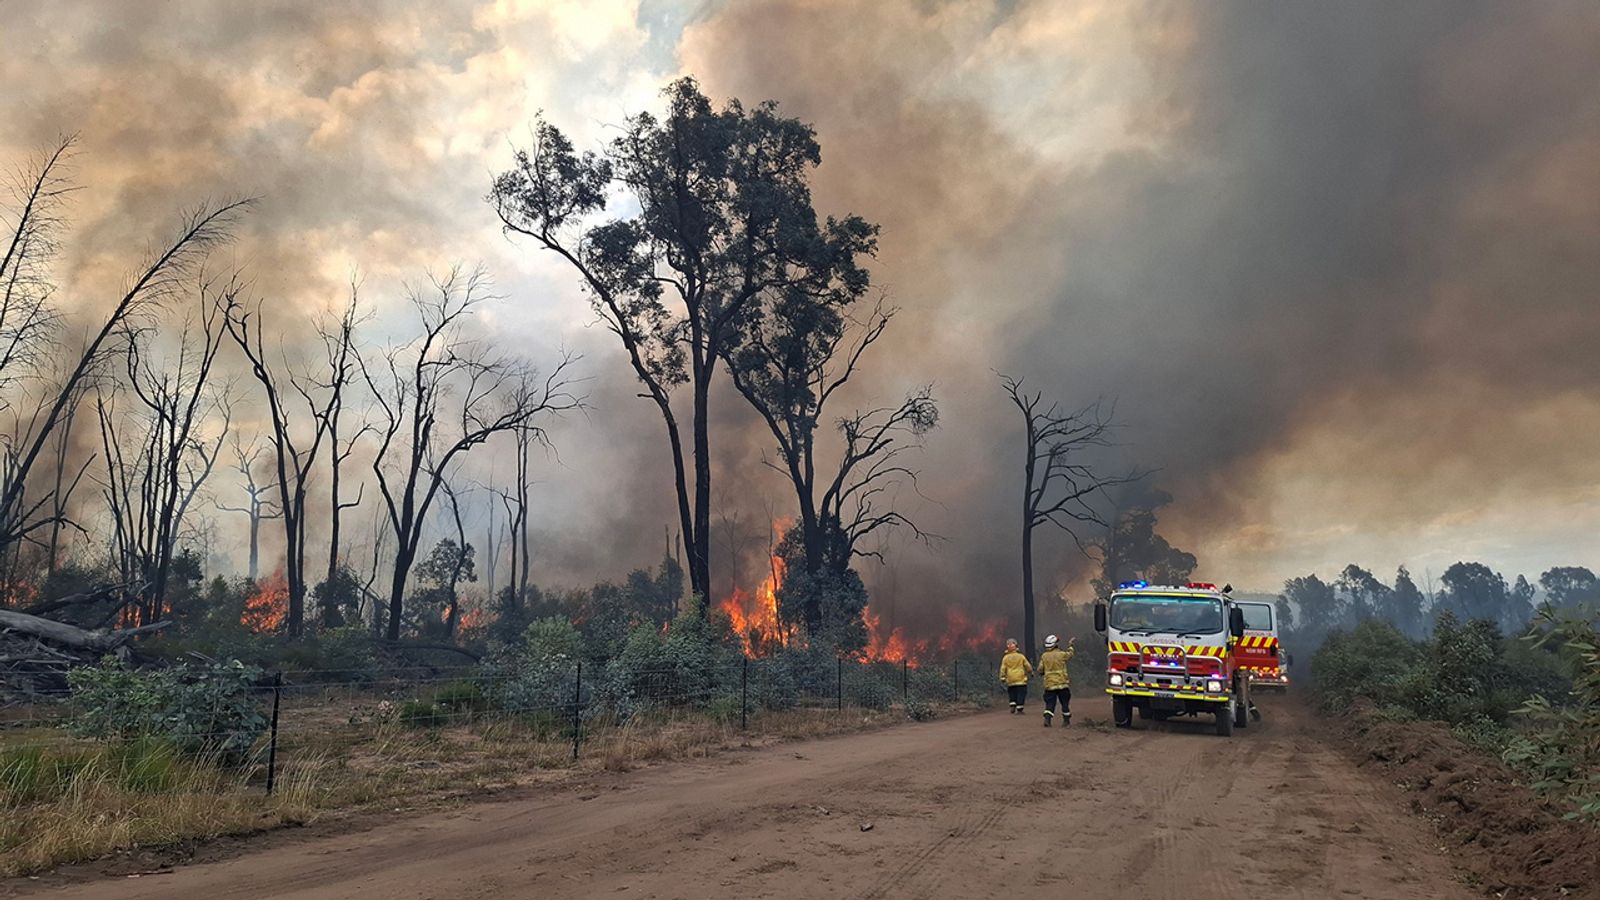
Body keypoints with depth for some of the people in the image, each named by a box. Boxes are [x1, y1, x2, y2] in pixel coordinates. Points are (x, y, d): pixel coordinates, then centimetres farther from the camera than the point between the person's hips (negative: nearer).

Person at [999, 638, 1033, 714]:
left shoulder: (1005, 658, 0)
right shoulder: (1021, 656, -2)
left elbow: (1003, 669, -1)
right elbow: (1028, 666, 5)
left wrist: (1002, 678, 8)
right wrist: (1031, 673, 20)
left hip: (1010, 680, 2)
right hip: (1021, 680, -2)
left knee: (1012, 695, 17)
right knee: (1021, 695, 1)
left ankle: (1012, 707, 9)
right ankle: (1019, 710, -3)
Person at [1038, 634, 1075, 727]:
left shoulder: (1044, 656, 0)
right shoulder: (1061, 654, -6)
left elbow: (1040, 670, 2)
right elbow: (1070, 654, 16)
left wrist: (1042, 674, 24)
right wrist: (1070, 645, 33)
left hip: (1049, 684, 2)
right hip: (1062, 683, -2)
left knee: (1050, 703, 3)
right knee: (1064, 702, 11)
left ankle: (1047, 718, -12)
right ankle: (1066, 720, 17)